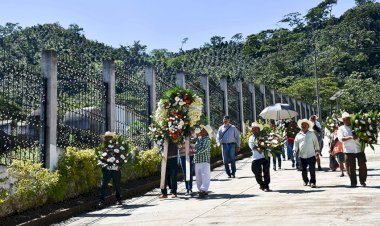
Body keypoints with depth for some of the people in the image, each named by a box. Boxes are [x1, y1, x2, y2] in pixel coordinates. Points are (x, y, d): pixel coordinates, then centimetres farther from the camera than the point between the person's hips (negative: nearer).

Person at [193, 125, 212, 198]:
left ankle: (204, 190, -20)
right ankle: (200, 189, 17)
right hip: (197, 160, 8)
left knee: (205, 175, -13)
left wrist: (195, 152, -31)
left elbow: (203, 149, -22)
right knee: (198, 177, 9)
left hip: (205, 160, -8)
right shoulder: (199, 138, 15)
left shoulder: (207, 140, -9)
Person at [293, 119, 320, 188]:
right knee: (304, 169, 10)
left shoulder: (312, 134, 5)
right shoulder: (298, 135, 9)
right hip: (302, 155, 2)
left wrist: (317, 150, 5)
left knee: (312, 169, -5)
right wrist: (295, 150, -2)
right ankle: (305, 181, 27)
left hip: (311, 155, -2)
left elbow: (316, 142, 8)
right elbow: (296, 143, 10)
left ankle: (312, 182, 1)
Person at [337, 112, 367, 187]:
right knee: (351, 168, 0)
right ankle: (353, 182, 12)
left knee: (363, 166, 2)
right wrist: (350, 137, -22)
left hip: (359, 149, 3)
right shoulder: (341, 129, 5)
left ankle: (362, 181, 17)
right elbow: (341, 139, -9)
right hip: (349, 151, -2)